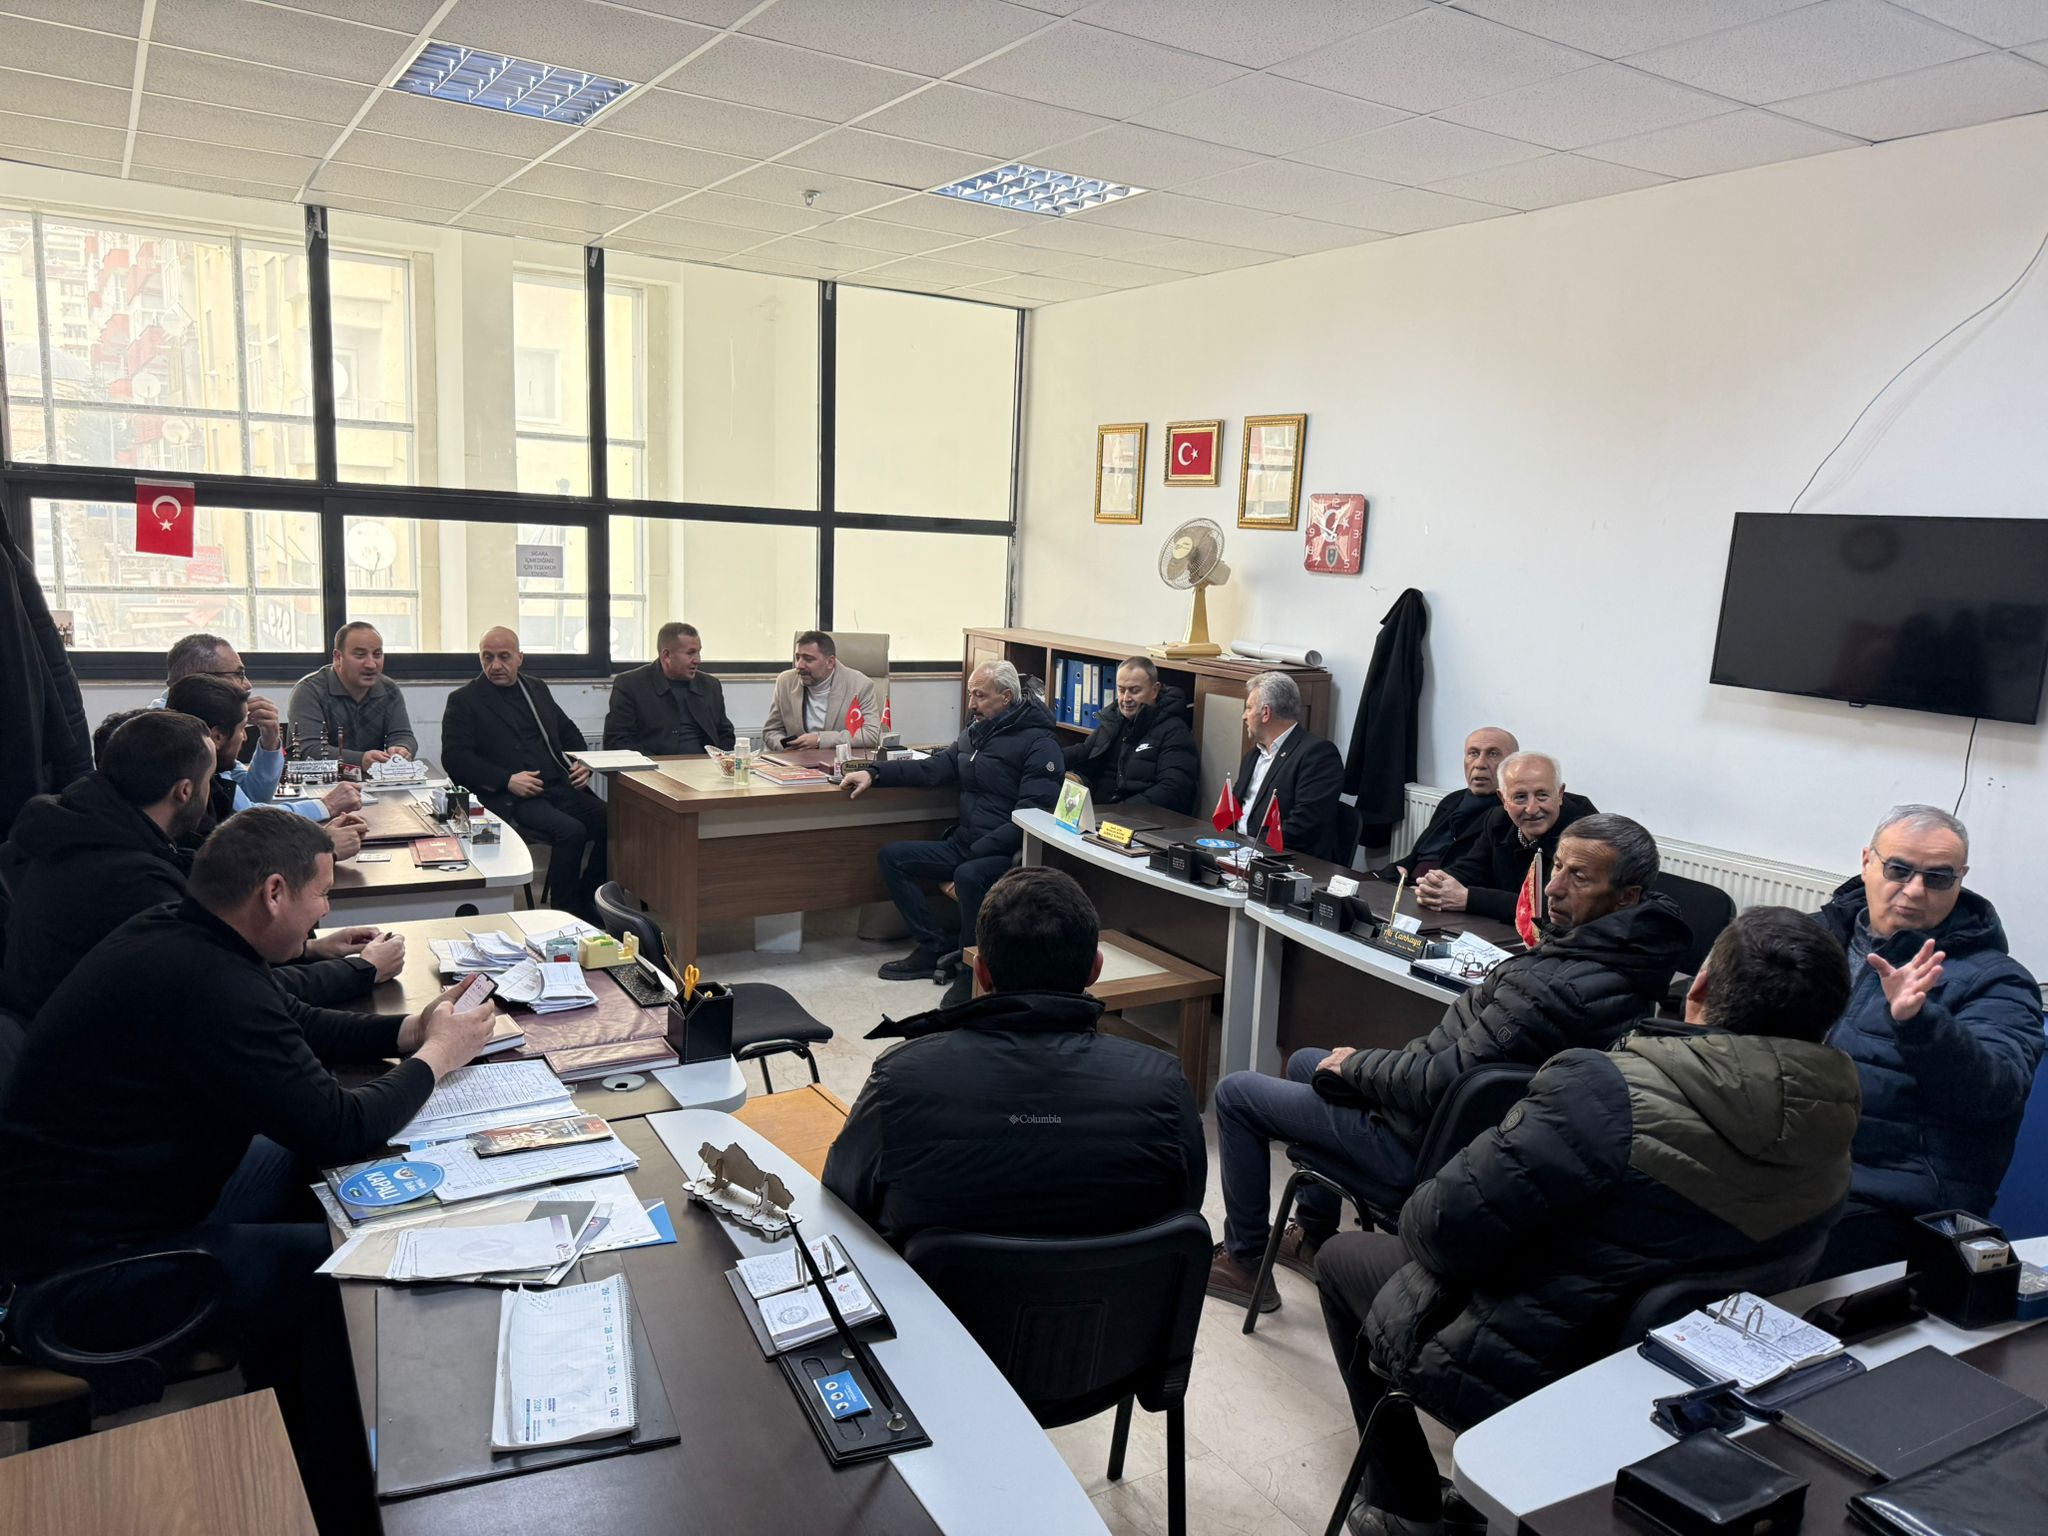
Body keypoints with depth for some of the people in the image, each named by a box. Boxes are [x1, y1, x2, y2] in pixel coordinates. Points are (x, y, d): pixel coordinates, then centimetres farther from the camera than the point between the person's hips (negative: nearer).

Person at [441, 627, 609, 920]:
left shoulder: (537, 689, 21)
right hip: (511, 798, -5)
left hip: (560, 787, 5)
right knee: (570, 830, -31)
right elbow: (454, 757, -4)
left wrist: (581, 764, 5)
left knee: (613, 822, -19)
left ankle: (587, 904, -3)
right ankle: (564, 914, -15)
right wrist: (507, 780, -16)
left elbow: (570, 734, 28)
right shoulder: (464, 700, 5)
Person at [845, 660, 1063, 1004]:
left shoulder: (1039, 743, -12)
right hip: (963, 843, 9)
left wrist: (975, 852, -27)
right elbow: (934, 768, 12)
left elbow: (1031, 816, -20)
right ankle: (935, 947, 4)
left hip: (1006, 852, -9)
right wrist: (874, 773, -1)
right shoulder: (975, 733, 15)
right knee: (891, 856, 3)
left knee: (969, 876, -37)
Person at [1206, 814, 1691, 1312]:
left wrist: (1354, 1064, -10)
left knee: (1236, 1093, 3)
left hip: (1419, 1149, -10)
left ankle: (1244, 1261, 20)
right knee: (1305, 1062, 29)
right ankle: (1313, 1235, 35)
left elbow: (1435, 1088, -29)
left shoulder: (1556, 987, -34)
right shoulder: (1628, 956, -3)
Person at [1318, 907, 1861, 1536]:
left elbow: (1440, 1230, -26)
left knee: (1342, 1257, 18)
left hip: (1513, 1381, -6)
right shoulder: (1830, 1150, -9)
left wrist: (1417, 1221, -2)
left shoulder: (1609, 1095, -32)